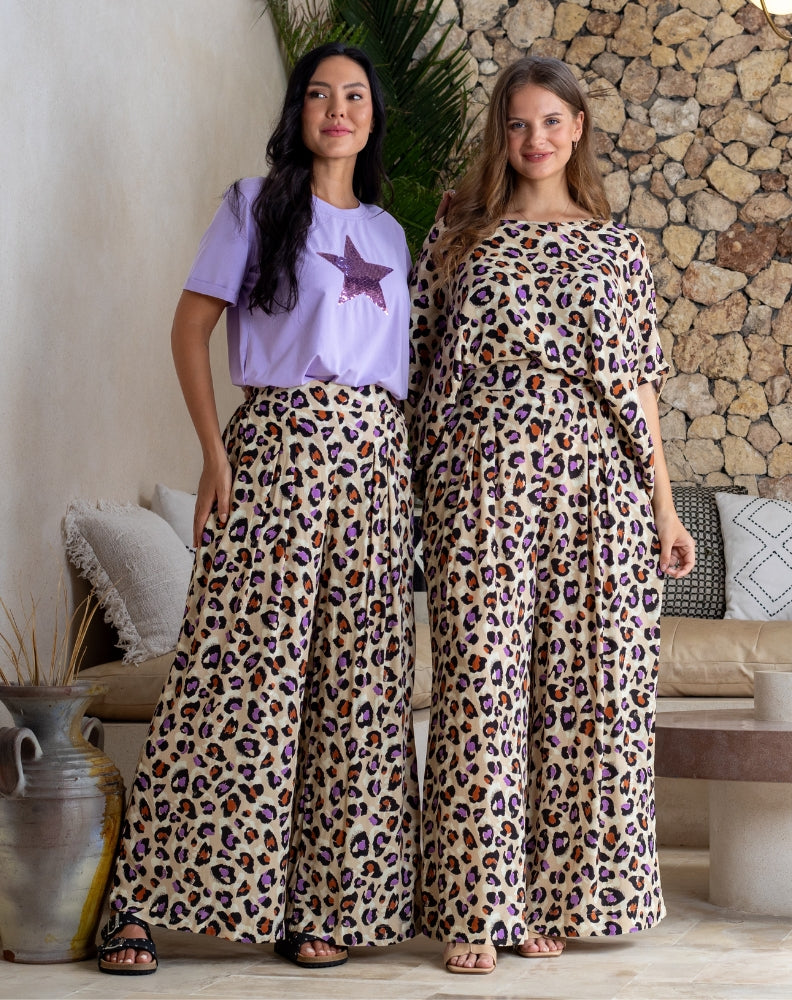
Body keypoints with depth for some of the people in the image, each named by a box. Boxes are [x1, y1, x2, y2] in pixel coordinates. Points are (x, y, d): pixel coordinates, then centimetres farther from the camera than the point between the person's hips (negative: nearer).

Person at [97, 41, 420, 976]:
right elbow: (192, 327, 1)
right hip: (280, 443, -5)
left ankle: (325, 904, 7)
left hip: (378, 458, 5)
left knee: (356, 679, 0)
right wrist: (215, 451, -9)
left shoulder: (389, 232, 21)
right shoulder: (257, 205, 6)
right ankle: (141, 905, -5)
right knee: (244, 668, -10)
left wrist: (404, 458, 8)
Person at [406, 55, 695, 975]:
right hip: (484, 475, -2)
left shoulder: (614, 246, 15)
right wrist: (413, 490, 4)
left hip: (595, 478, 2)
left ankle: (549, 900, 10)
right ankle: (475, 910, 1)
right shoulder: (457, 240, 11)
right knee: (484, 684, -5)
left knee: (583, 685, 0)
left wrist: (664, 504, 7)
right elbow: (417, 368, 11)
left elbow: (638, 381, 12)